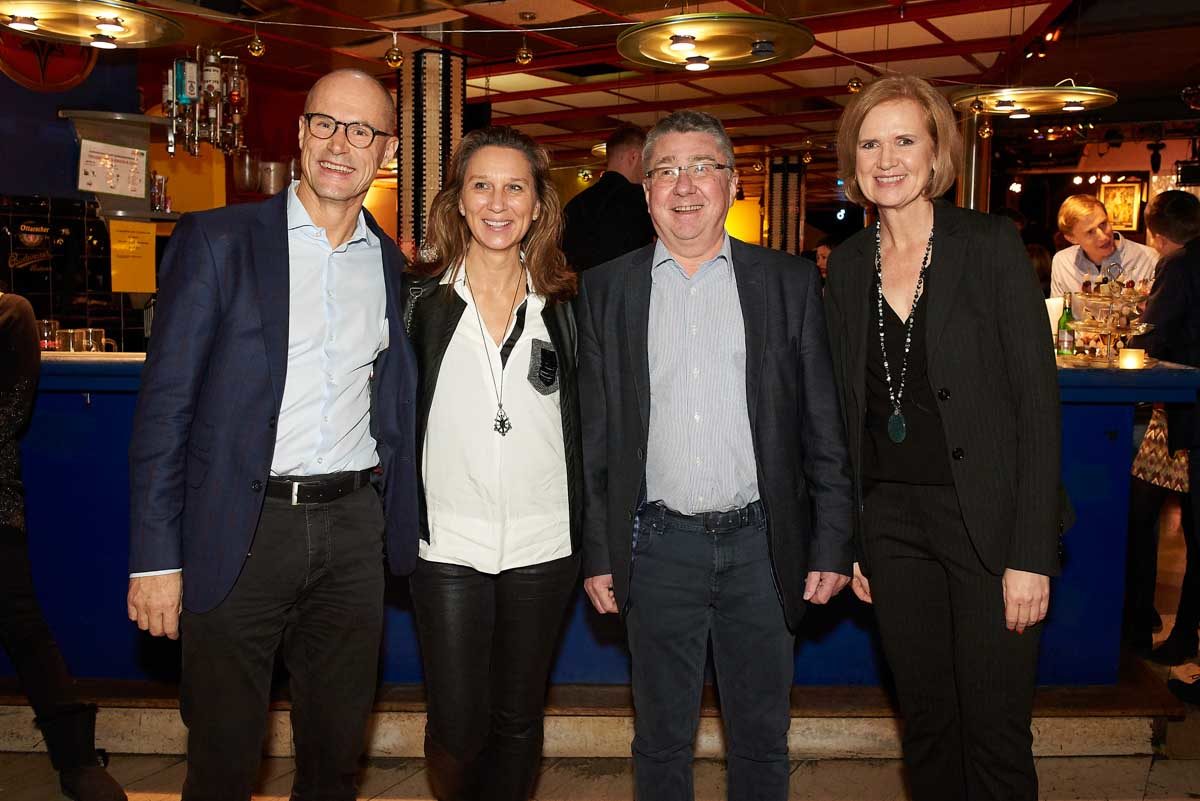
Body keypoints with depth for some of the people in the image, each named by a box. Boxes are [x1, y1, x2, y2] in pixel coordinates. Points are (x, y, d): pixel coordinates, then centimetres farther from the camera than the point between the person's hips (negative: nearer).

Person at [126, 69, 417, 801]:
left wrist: (403, 530, 6)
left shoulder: (391, 264, 10)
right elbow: (165, 403, -6)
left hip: (353, 527, 4)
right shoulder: (218, 240, -3)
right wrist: (156, 555, -10)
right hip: (241, 530, -3)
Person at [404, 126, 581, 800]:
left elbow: (579, 432, 9)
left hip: (543, 547, 1)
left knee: (518, 722, 13)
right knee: (458, 730, 2)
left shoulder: (563, 307, 5)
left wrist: (590, 542, 6)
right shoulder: (422, 301, 1)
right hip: (448, 545, -1)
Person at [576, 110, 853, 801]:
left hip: (763, 544, 0)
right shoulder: (608, 290, 4)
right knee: (661, 738, 14)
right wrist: (597, 555, 2)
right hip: (657, 547, 0)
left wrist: (833, 547, -2)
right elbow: (594, 434, 4)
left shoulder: (791, 282, 3)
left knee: (762, 736, 14)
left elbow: (826, 427, 2)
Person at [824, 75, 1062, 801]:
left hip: (986, 521, -4)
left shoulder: (992, 244, -7)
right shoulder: (850, 264, 6)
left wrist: (1032, 553, -14)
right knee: (925, 722, 15)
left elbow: (1037, 398, -10)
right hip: (890, 521, 4)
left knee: (996, 736, 5)